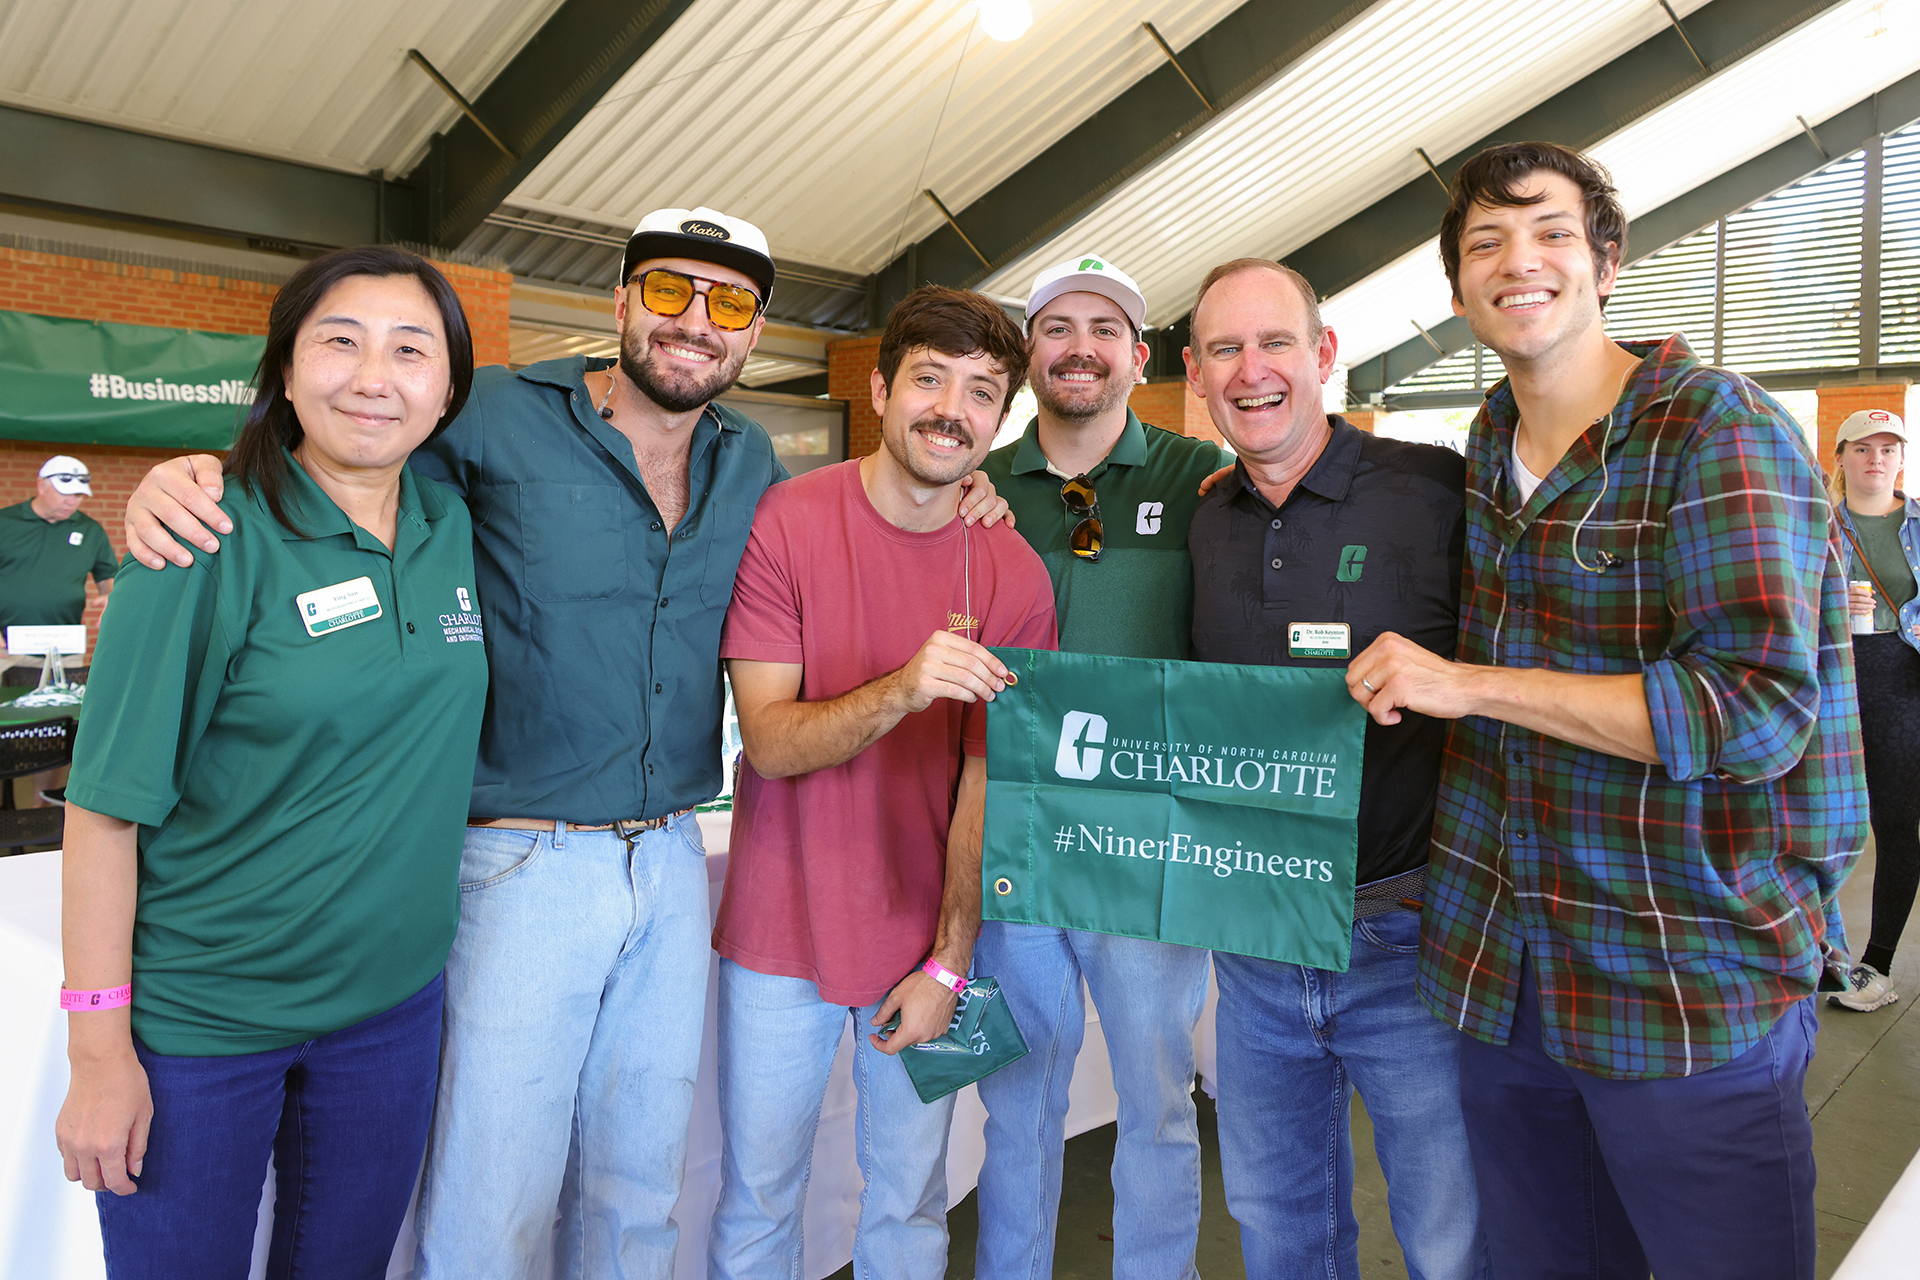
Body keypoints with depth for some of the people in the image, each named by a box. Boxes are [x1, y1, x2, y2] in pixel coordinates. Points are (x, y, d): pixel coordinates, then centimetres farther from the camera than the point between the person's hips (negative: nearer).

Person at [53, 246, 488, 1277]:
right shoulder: (212, 544, -16)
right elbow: (108, 802, -14)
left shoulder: (456, 530, -1)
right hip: (198, 1018, -4)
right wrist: (99, 1046, -13)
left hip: (394, 998, 5)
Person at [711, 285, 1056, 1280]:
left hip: (927, 938, 2)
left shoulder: (1014, 574, -5)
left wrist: (948, 963, -6)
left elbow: (986, 782, -4)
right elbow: (772, 742, -15)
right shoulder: (783, 521, -11)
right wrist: (902, 691, -33)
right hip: (783, 933, -1)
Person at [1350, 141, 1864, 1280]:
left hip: (1694, 982, -6)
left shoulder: (1716, 427, -13)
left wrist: (1469, 683, -20)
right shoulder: (1486, 452, 8)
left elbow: (1757, 706, -23)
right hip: (1504, 971, 6)